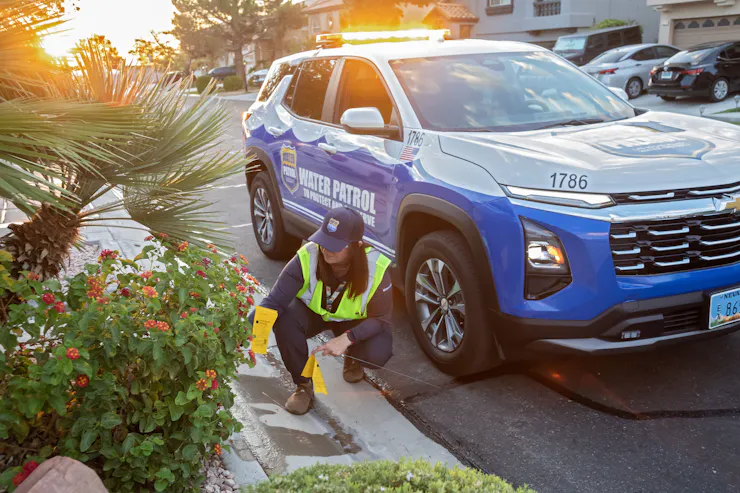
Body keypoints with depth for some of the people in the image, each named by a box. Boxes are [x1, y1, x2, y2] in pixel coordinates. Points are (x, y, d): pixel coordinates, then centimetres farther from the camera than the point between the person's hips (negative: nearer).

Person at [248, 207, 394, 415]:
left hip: (355, 322, 0)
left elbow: (380, 320, -21)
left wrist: (347, 339, -37)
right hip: (313, 313, 1)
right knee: (284, 321, -33)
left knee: (378, 353, -29)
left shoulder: (376, 269, -30)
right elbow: (274, 301, -33)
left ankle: (352, 356, 12)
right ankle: (303, 386, -8)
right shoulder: (306, 258, -30)